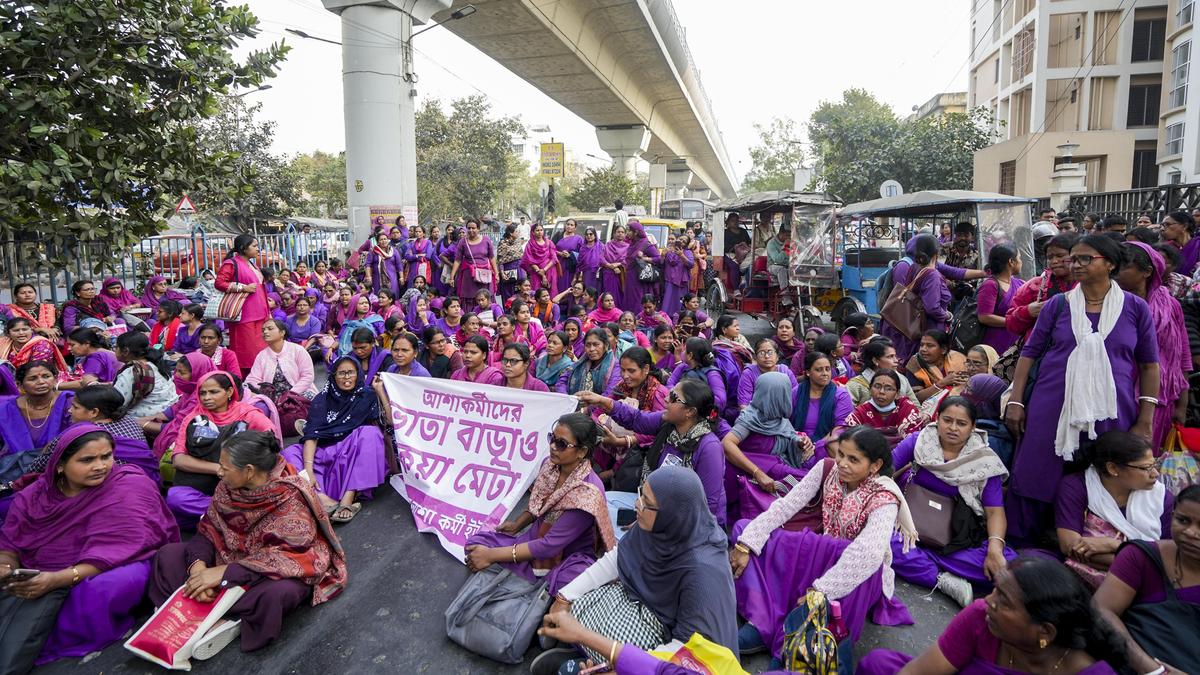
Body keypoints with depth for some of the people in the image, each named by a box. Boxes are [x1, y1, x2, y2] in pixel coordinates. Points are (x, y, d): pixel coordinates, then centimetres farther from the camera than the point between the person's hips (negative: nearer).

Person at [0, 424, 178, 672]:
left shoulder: (130, 488, -10)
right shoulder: (34, 494, 6)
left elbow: (114, 552, -17)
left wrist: (57, 580, -28)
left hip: (114, 568, -3)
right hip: (36, 576, 3)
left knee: (104, 588, -36)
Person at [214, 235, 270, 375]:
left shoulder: (252, 264, 20)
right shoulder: (231, 263, -6)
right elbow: (219, 283, -16)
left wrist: (267, 312, 24)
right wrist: (244, 287, -18)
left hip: (259, 314, 8)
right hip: (244, 316, -8)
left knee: (260, 351, 7)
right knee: (245, 353, -8)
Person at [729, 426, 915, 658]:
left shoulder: (884, 499, -23)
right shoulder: (828, 469, -10)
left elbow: (868, 554, -41)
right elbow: (785, 506, -15)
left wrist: (819, 592, -45)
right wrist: (745, 544, -25)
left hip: (860, 579, -5)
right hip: (821, 556, 5)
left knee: (858, 564, -42)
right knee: (745, 529, -11)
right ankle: (764, 622, -27)